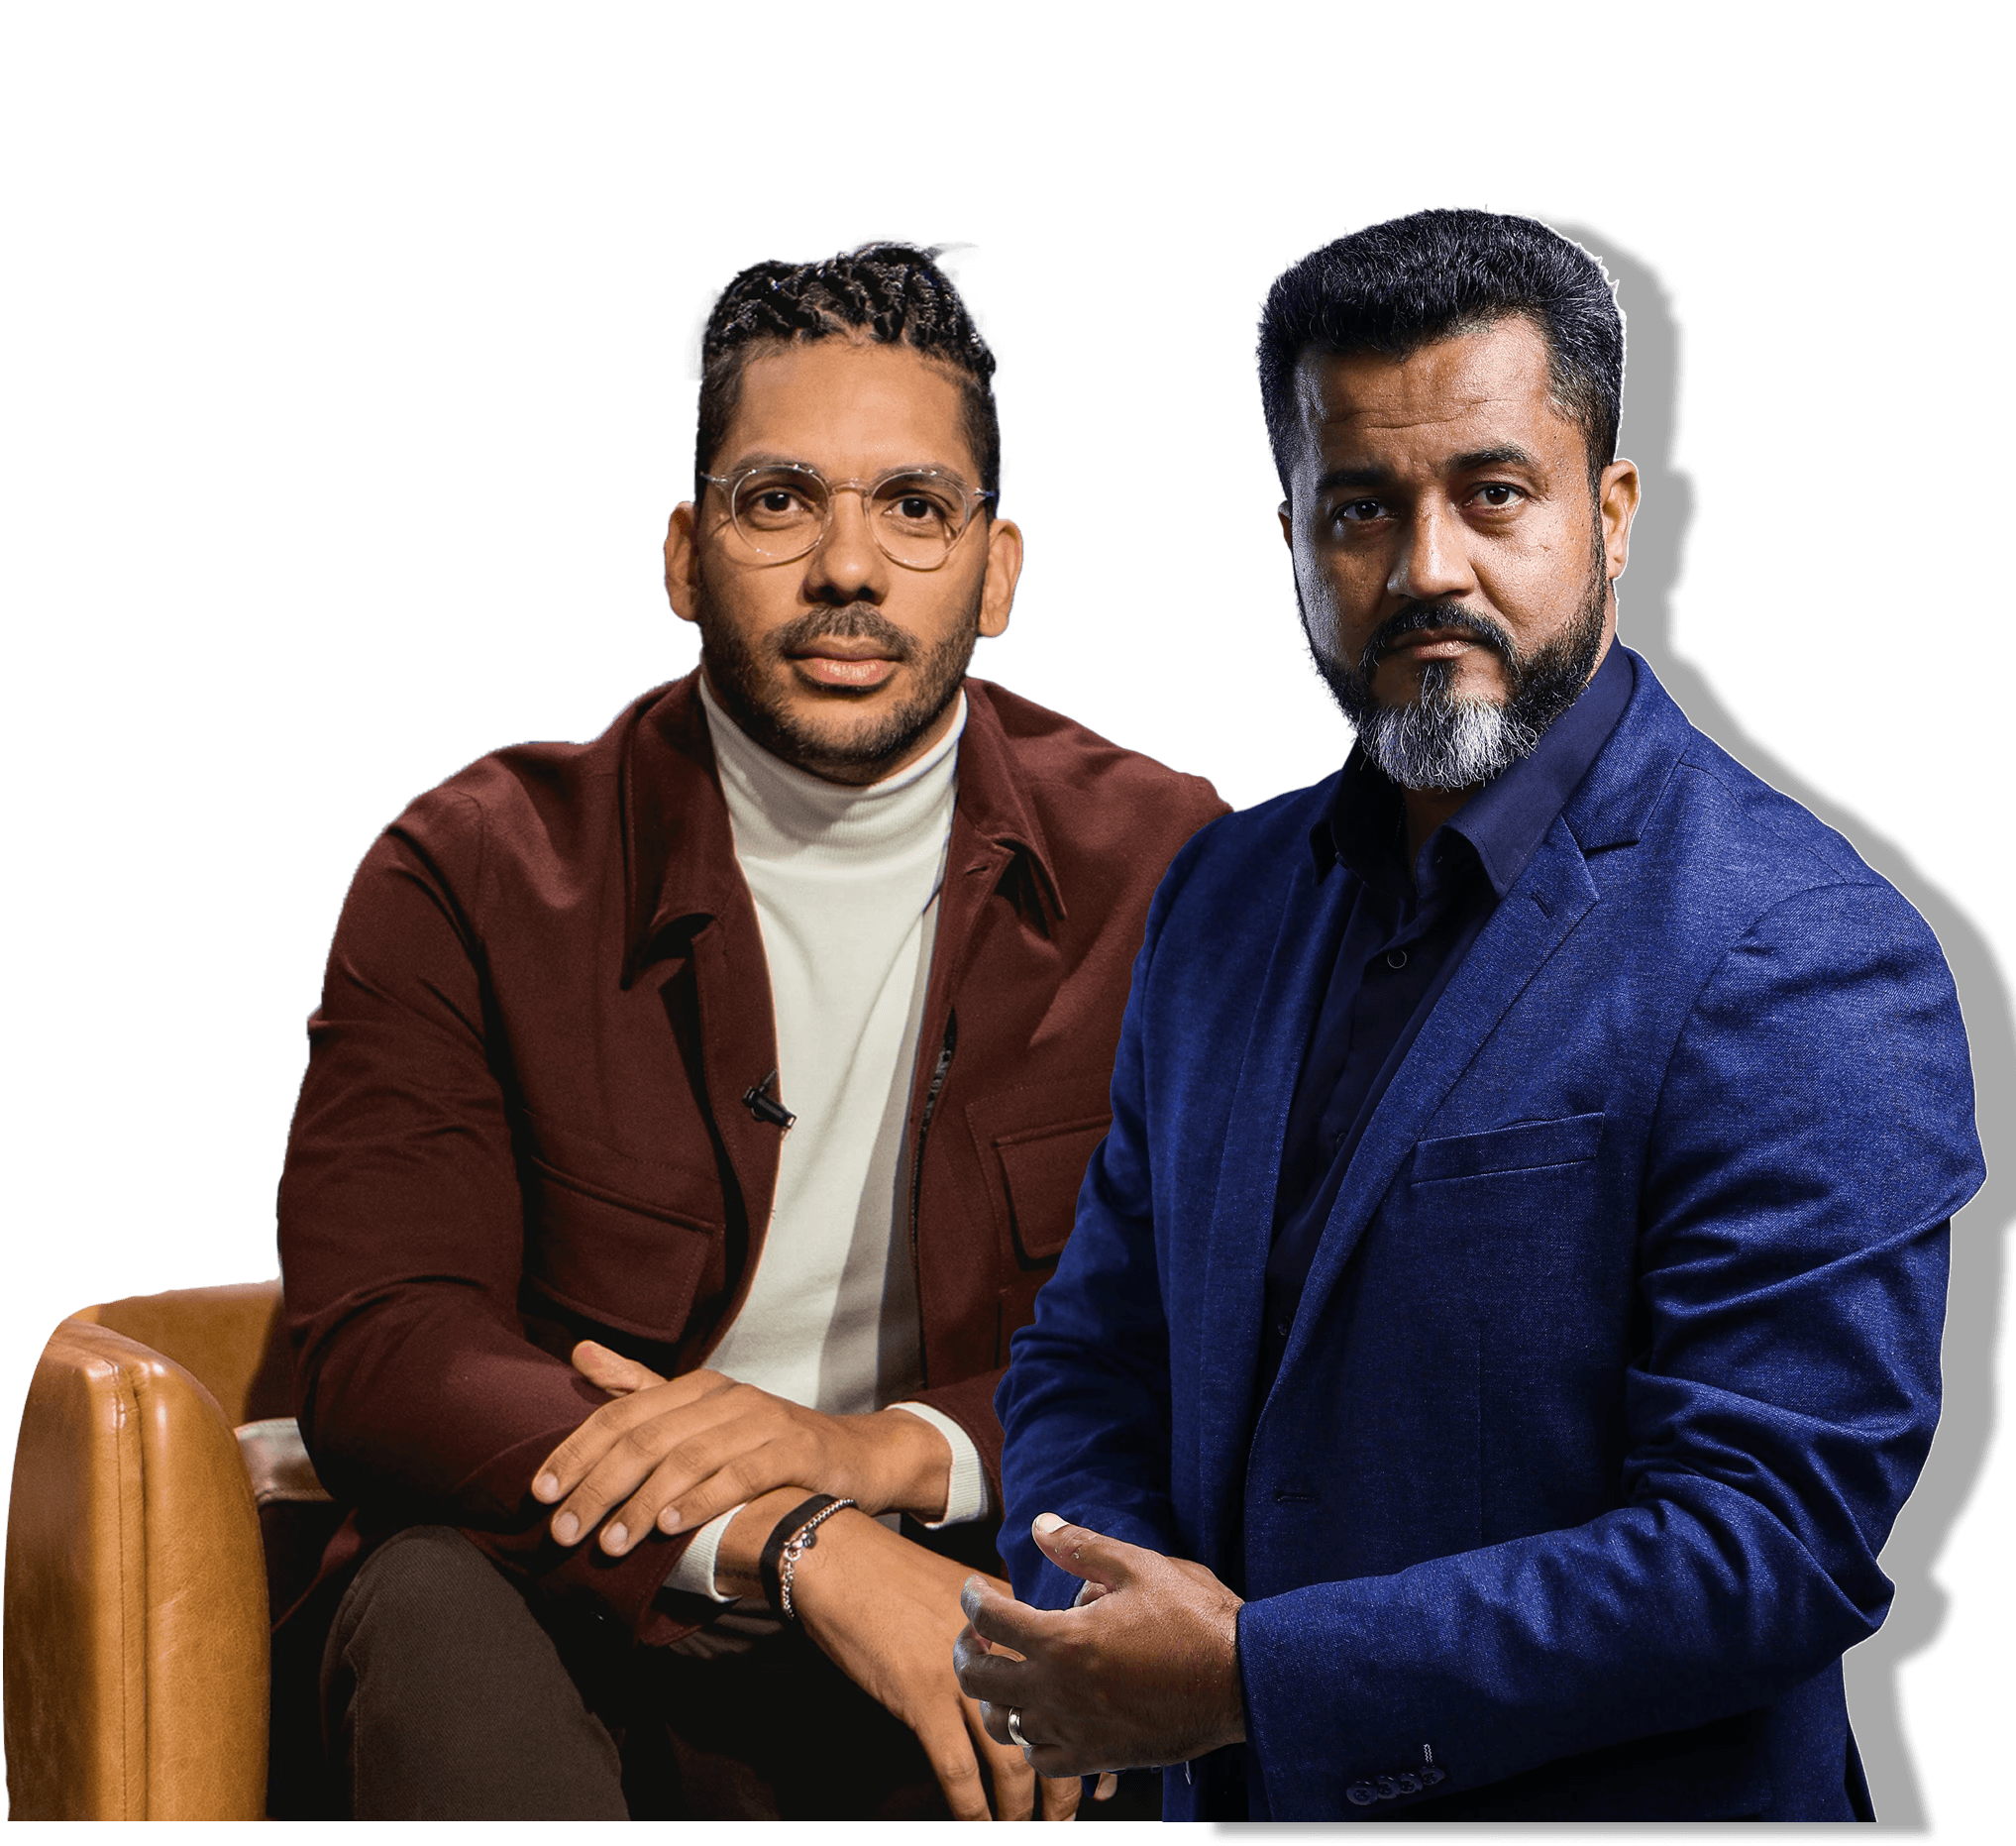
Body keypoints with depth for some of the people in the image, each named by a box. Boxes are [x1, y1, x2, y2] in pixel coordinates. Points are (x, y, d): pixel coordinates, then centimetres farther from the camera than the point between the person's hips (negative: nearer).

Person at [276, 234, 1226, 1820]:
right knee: (438, 1606, -34)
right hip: (589, 1636, -1)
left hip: (983, 1605, 1)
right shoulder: (473, 875, -1)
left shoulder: (1164, 871, 3)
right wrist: (799, 1549, -27)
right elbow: (377, 1354, -11)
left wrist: (878, 1449, -20)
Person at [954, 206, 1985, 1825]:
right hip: (1227, 1802, 6)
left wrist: (1255, 1677, -23)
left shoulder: (1806, 963, -19)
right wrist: (1093, 1641, -13)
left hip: (1619, 1807, -5)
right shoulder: (1222, 898, 2)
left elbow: (1775, 1543, -24)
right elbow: (1093, 1357, 7)